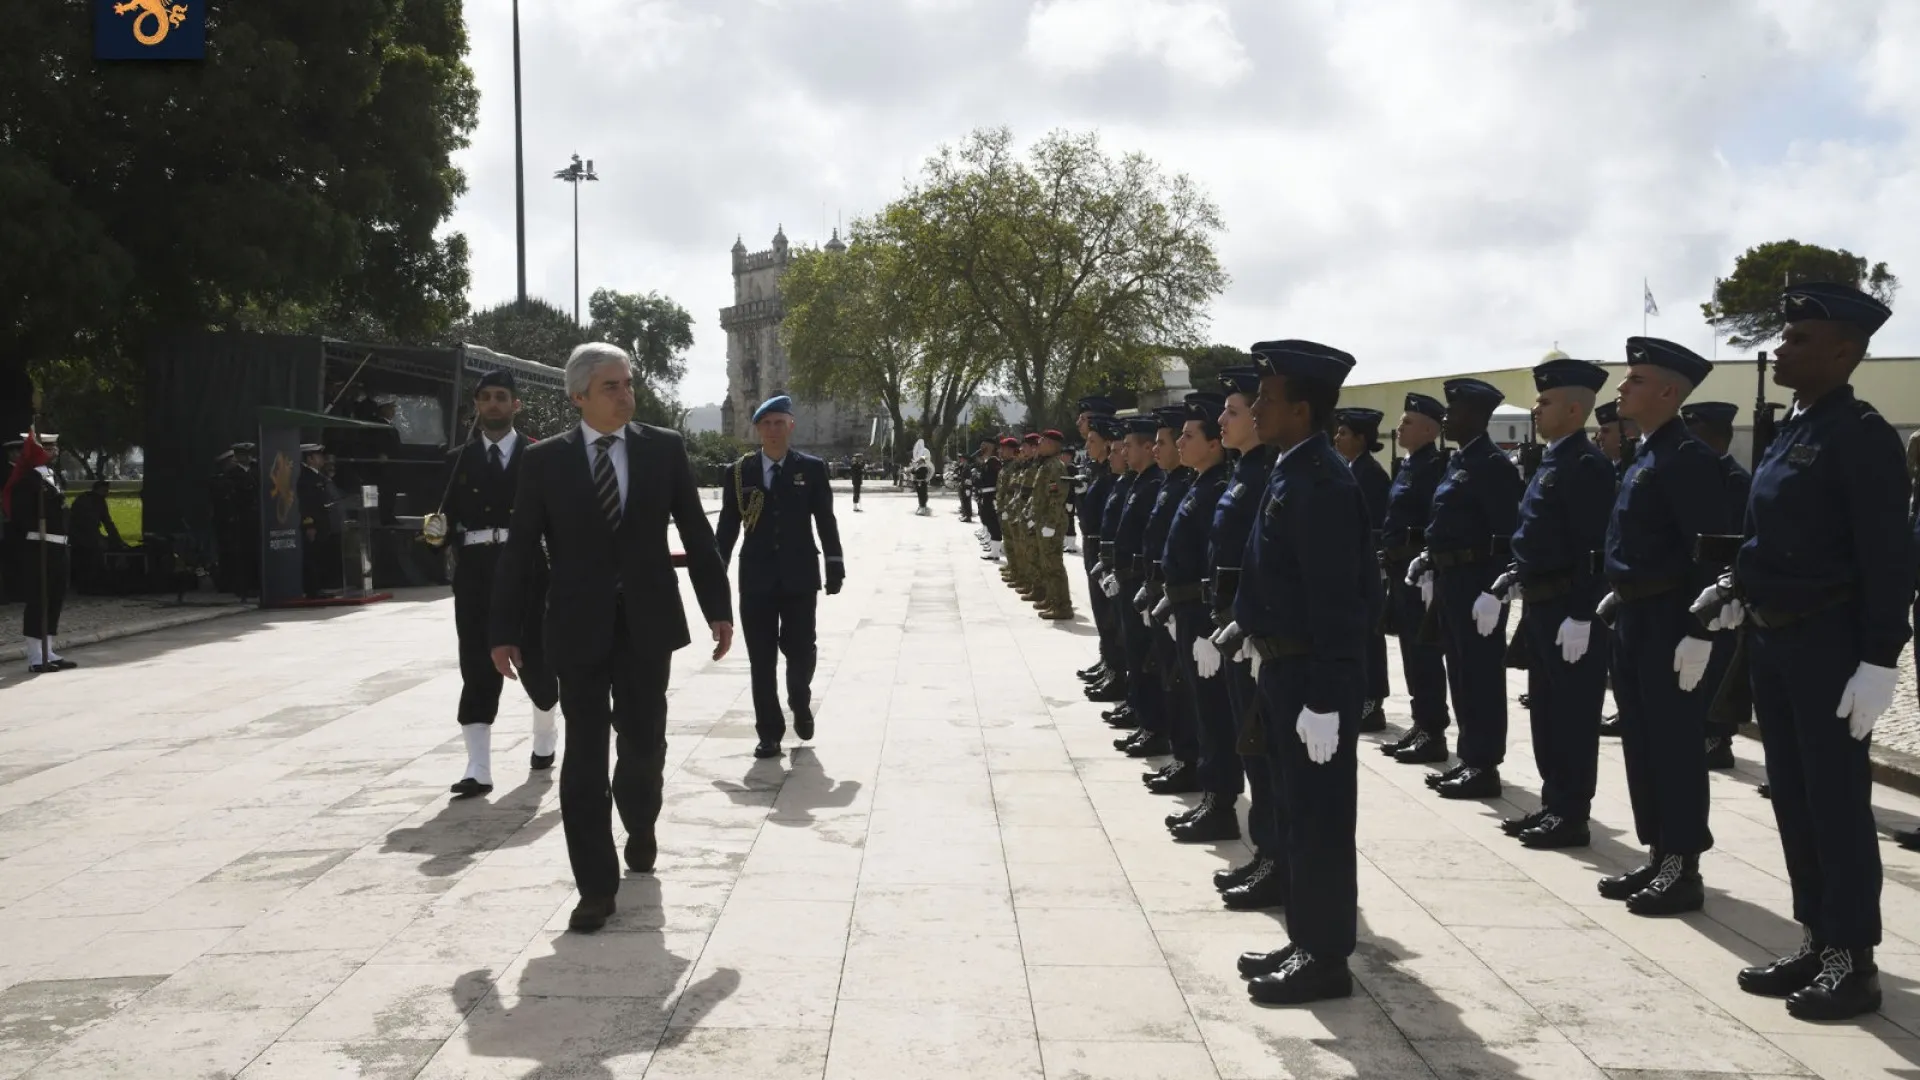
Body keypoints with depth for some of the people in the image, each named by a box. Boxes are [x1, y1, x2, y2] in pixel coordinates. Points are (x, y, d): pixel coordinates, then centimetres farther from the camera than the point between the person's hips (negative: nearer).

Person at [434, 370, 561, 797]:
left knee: (533, 660, 5)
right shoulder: (458, 459, 11)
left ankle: (545, 735, 35)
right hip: (475, 575, 1)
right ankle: (478, 769, -3)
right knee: (477, 668, -3)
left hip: (526, 573, -1)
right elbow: (449, 516, 10)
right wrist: (439, 531, -12)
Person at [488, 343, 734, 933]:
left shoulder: (664, 448, 1)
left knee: (644, 743, 9)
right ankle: (596, 887, 8)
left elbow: (696, 533, 3)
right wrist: (505, 631, -2)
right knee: (584, 758, 0)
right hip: (579, 628, -1)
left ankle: (639, 827, 41)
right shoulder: (544, 460, -1)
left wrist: (719, 608, 1)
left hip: (647, 623, 1)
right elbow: (519, 550, 0)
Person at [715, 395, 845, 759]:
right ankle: (769, 733, 11)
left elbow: (825, 520, 2)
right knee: (761, 661, 2)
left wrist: (835, 563, -3)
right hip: (756, 579, 1)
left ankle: (800, 705, 32)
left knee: (801, 651, 2)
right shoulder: (739, 472, 3)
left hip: (799, 576, -1)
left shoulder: (812, 468, 1)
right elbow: (728, 525, 6)